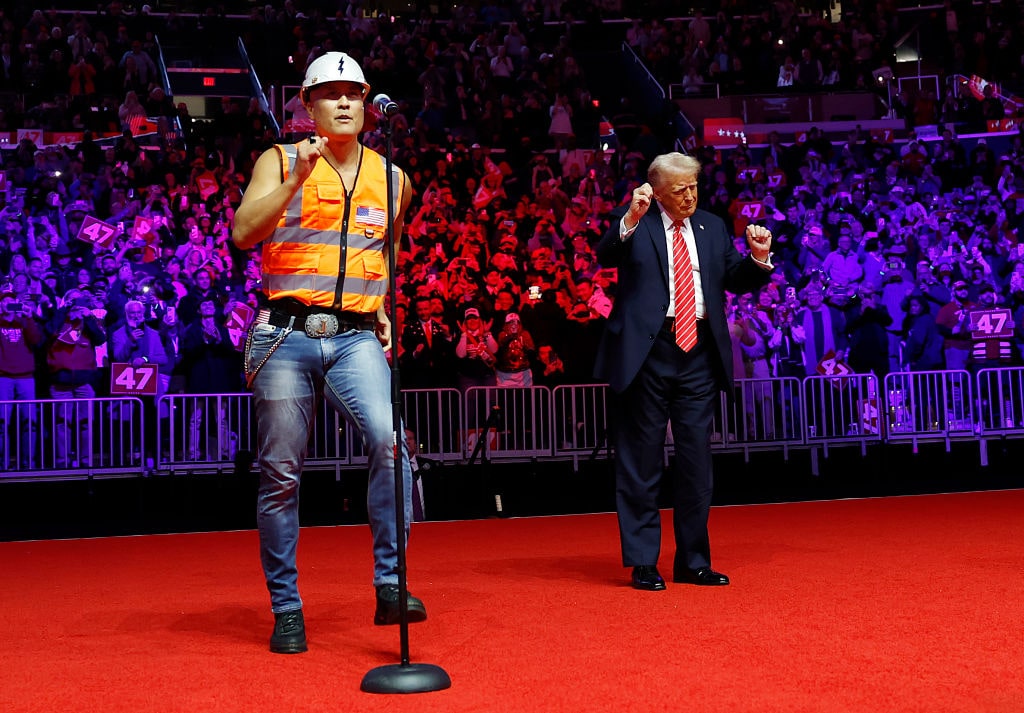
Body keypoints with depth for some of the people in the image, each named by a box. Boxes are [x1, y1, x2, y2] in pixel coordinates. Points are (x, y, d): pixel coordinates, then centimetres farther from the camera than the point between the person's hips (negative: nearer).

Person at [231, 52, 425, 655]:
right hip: (286, 336, -1)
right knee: (281, 474, 2)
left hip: (356, 338, 1)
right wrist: (296, 180, -20)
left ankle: (391, 586, -13)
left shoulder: (393, 180, 13)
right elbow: (244, 233, -12)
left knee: (390, 441, -23)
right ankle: (287, 610, 15)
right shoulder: (280, 162, 4)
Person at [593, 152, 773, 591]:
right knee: (641, 462, 3)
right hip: (646, 353, -4)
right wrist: (631, 217, -31)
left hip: (699, 356, 4)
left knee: (697, 461, 9)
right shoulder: (633, 224, 0)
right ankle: (643, 562, 12)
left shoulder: (713, 227, 14)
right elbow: (605, 256, -18)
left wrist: (758, 257, -5)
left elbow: (737, 280, 13)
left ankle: (694, 561, 20)